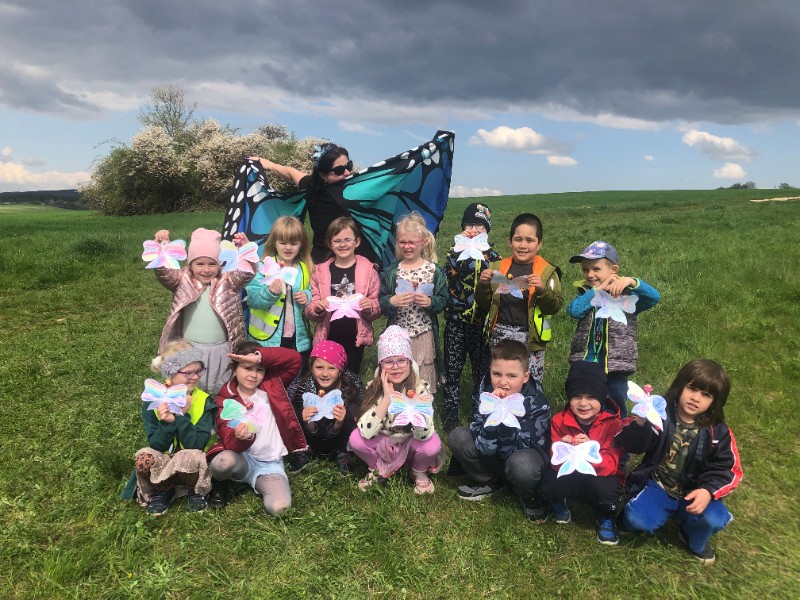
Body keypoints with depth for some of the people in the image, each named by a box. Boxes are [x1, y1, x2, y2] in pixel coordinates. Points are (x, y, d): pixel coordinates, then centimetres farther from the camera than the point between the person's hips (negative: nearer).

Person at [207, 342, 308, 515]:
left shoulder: (271, 385, 1)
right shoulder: (225, 399, -4)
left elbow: (294, 359, -12)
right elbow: (230, 442, -14)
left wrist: (260, 356, -22)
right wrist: (242, 438, -38)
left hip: (270, 464, 0)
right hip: (243, 459, 0)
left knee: (279, 507, -28)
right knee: (223, 461, -38)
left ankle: (259, 483, 7)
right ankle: (218, 485, 1)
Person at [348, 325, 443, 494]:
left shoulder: (420, 388, -21)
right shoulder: (373, 388, -17)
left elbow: (423, 435, -29)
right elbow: (367, 432, -28)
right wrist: (386, 398, -35)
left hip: (410, 445, -1)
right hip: (382, 445, 1)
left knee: (432, 444, -30)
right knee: (356, 438, -24)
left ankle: (418, 472, 4)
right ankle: (376, 470, 6)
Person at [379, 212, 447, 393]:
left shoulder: (434, 270, -3)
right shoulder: (391, 272, 0)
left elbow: (443, 301, 1)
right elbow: (380, 303, 1)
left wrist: (431, 302, -19)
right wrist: (392, 301, -20)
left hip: (424, 336, -1)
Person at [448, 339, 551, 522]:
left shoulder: (537, 404, -26)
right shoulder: (487, 395, -17)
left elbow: (511, 450, -29)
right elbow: (485, 448, -23)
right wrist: (491, 411, -38)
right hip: (494, 457, 4)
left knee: (520, 463, -39)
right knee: (457, 437, -19)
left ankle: (529, 497, -3)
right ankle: (489, 482, 6)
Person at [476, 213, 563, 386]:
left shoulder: (546, 271, -1)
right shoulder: (498, 268, 5)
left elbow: (556, 307, -7)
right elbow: (484, 304, 7)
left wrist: (542, 289, -23)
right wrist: (483, 285, -11)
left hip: (530, 338, -2)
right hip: (500, 334, 2)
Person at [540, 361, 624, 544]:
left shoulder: (612, 424, -15)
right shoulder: (560, 421, -10)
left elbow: (610, 465, -23)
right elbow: (555, 463, -13)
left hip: (601, 477, -1)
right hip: (570, 478, 2)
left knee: (602, 487, -36)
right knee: (548, 481, -30)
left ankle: (606, 519, 1)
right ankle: (558, 503, 9)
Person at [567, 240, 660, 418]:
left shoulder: (627, 294, -5)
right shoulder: (585, 293, 3)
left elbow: (654, 297, -21)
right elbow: (574, 310, -17)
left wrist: (631, 281, -35)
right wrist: (598, 290, -18)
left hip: (615, 366, -3)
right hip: (585, 365, 3)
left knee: (617, 413, 14)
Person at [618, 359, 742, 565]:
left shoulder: (718, 432, -4)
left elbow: (729, 470, -2)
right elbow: (631, 445, -21)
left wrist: (708, 491, -22)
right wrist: (640, 422, -44)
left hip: (694, 493, 2)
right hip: (656, 486, -2)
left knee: (713, 519, -27)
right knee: (635, 520, -26)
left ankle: (696, 543, 11)